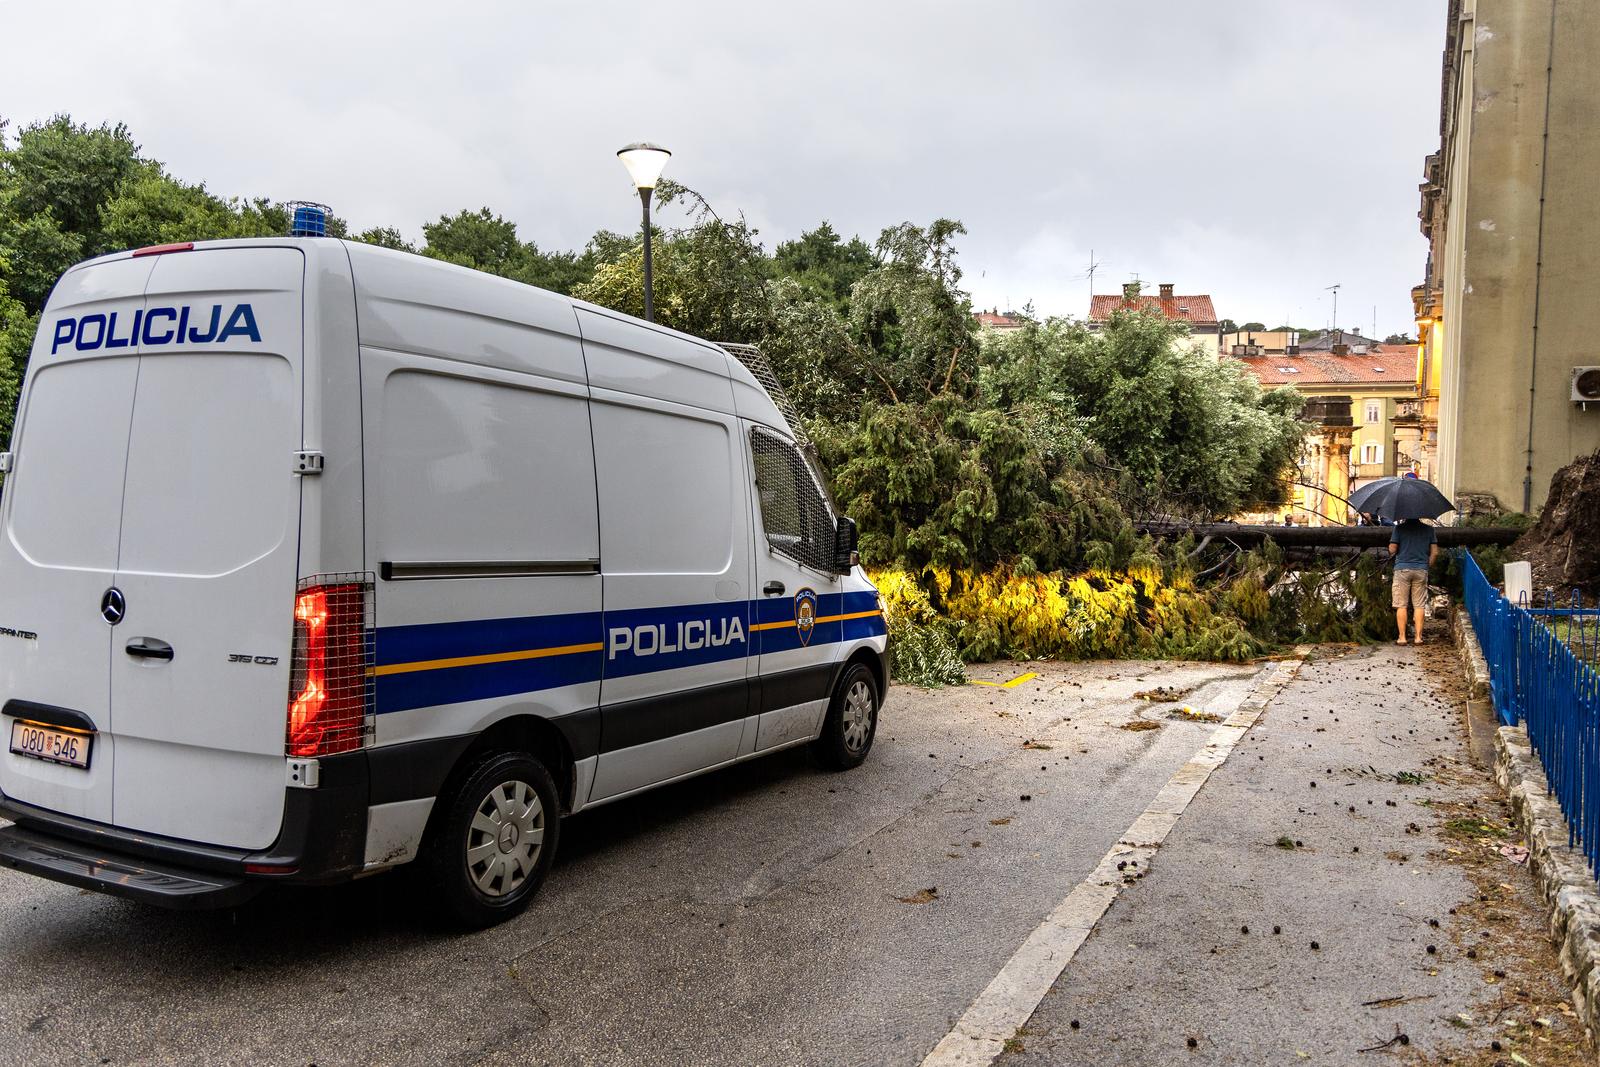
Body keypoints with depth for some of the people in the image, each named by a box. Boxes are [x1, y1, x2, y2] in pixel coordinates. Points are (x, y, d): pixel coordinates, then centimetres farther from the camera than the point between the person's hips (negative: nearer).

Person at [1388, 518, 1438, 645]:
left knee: (1401, 605, 2)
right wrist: (1428, 565, 16)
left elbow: (1392, 550, -9)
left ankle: (1402, 637, 1)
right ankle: (1418, 637, 6)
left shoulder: (1399, 528, -5)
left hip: (1402, 569, -2)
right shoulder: (1428, 529, 3)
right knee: (1419, 605, 8)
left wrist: (1392, 553, 13)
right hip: (1421, 569, 2)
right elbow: (1434, 552, 3)